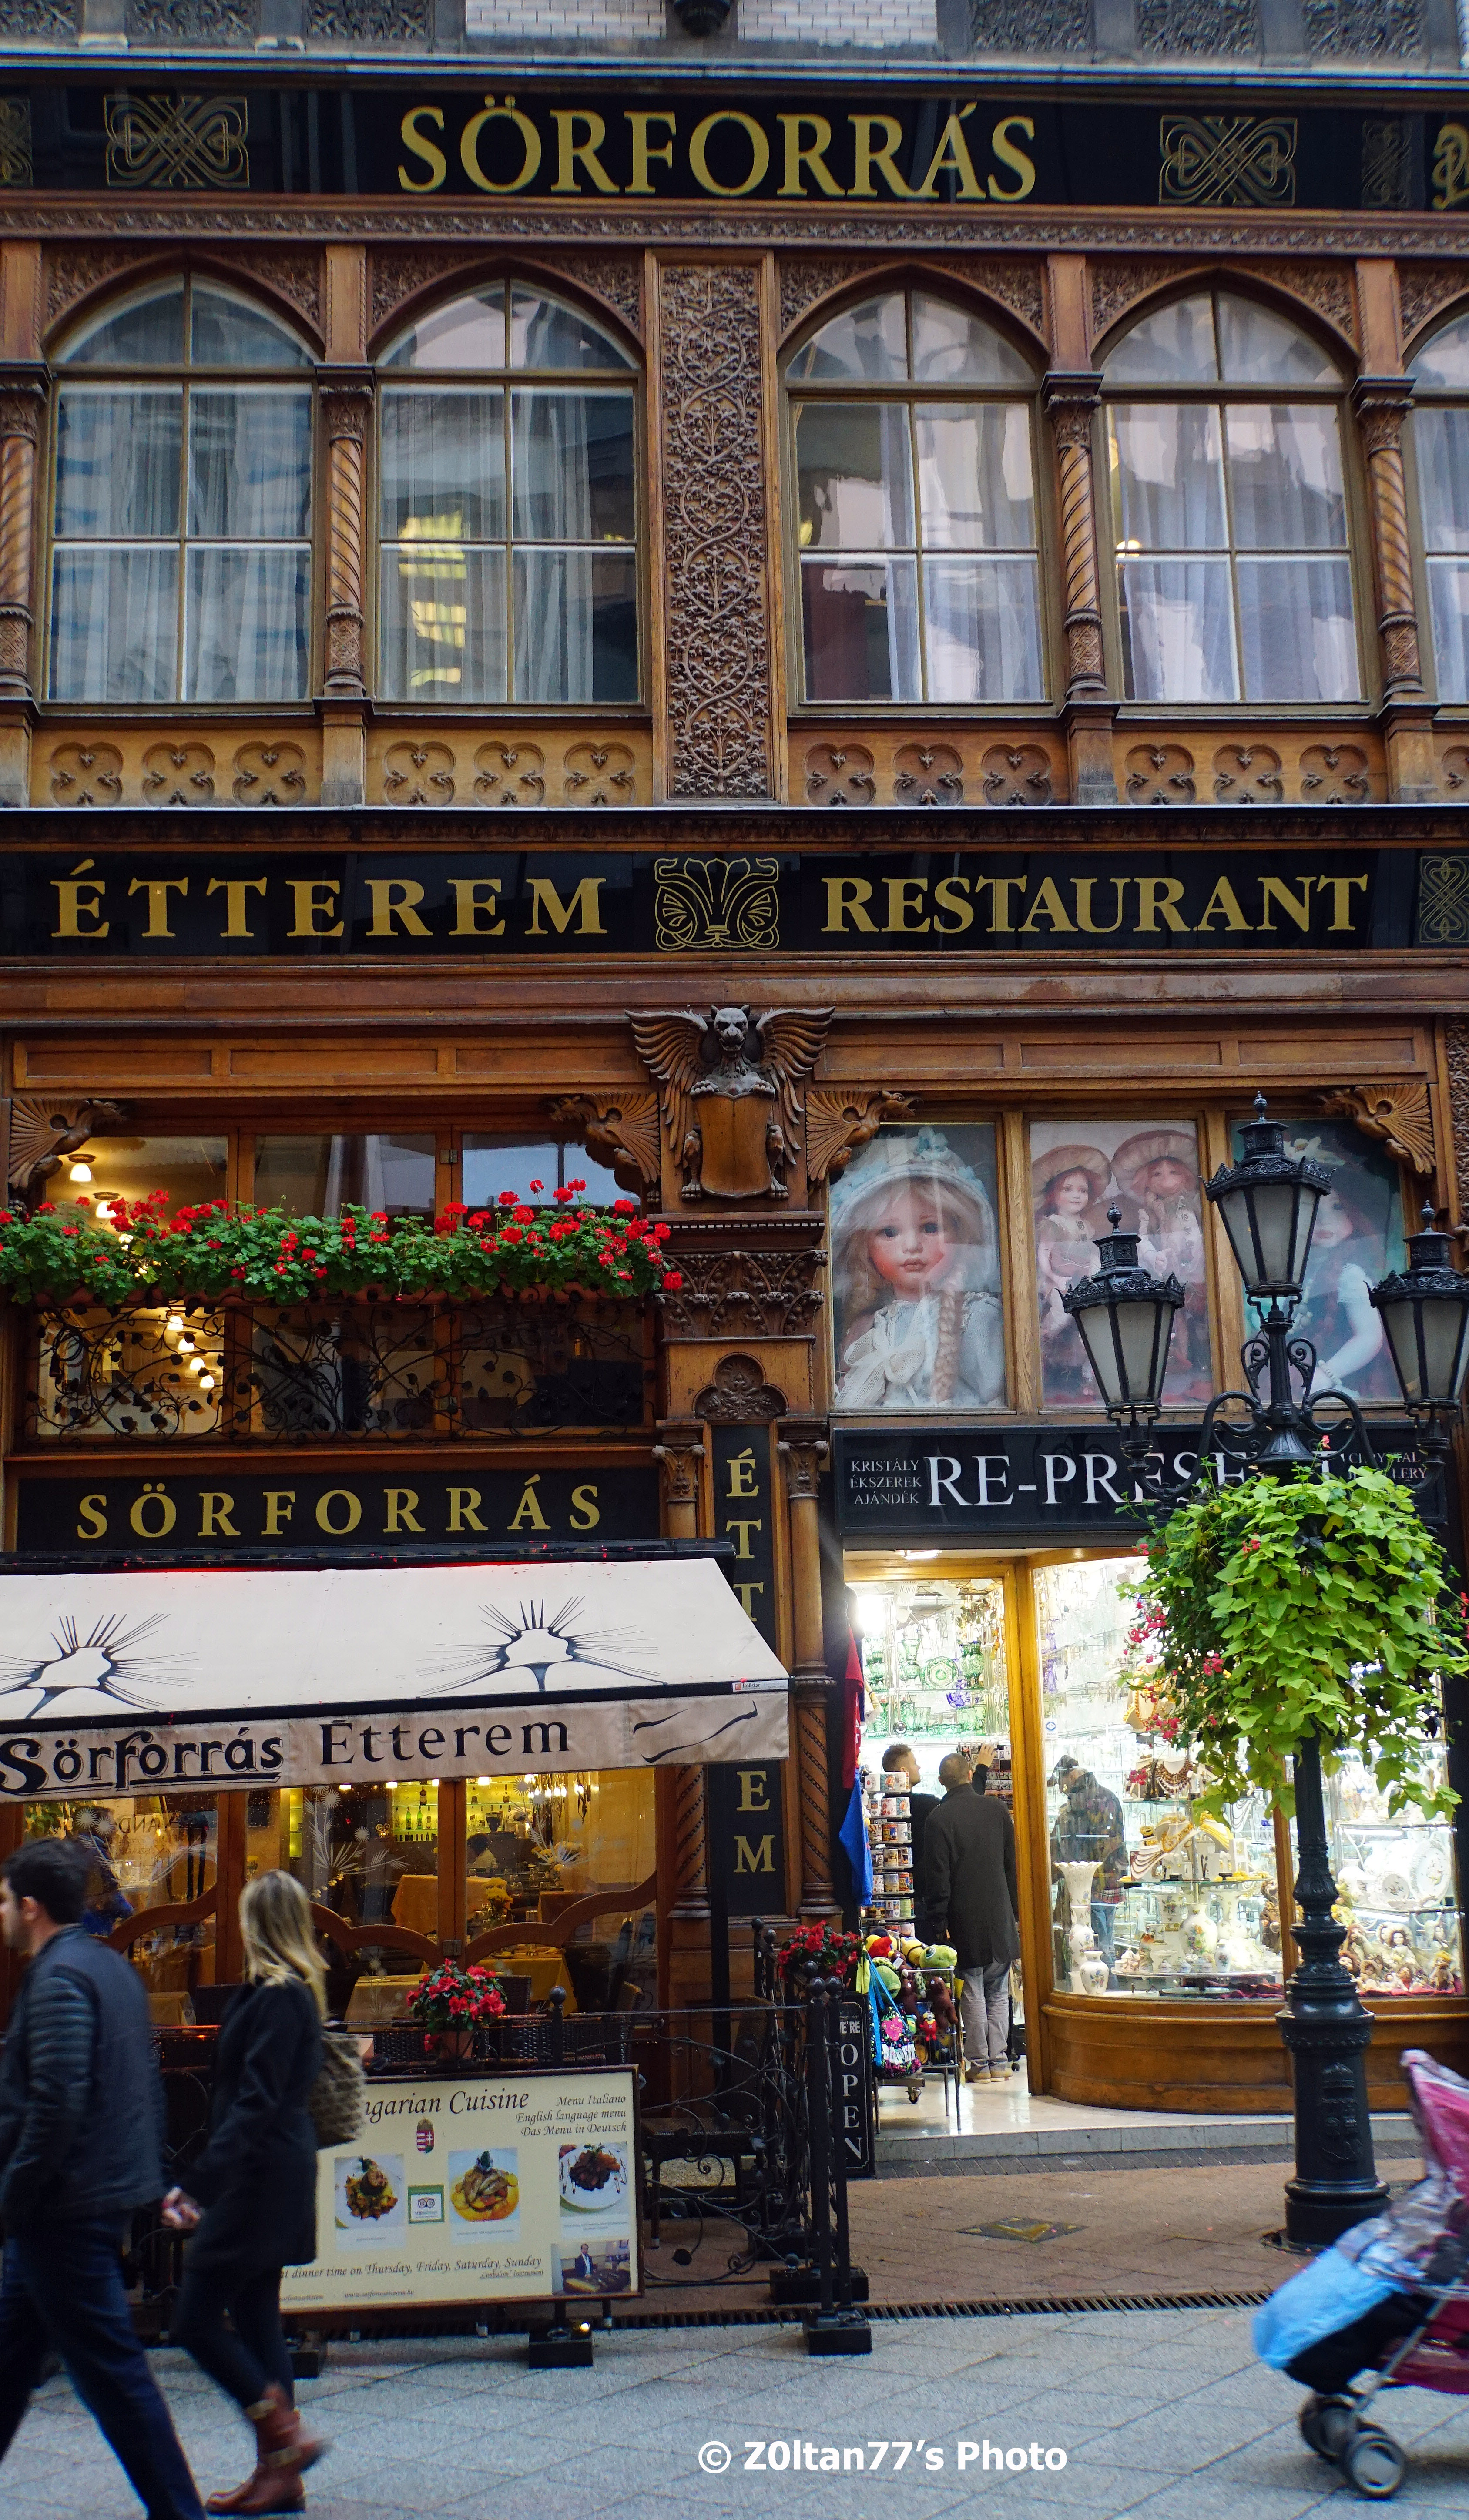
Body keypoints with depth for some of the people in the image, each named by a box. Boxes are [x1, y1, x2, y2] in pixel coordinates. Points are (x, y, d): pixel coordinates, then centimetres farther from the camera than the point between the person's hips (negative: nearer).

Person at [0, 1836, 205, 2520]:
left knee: (110, 2371, -3)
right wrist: (154, 2176, 20)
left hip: (67, 2207, -10)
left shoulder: (57, 1978, -17)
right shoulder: (112, 1967, 13)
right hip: (109, 2190, 10)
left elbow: (56, 2104, -26)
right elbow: (148, 2087, 18)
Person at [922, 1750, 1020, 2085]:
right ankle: (999, 2060, 11)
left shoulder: (939, 1818, -9)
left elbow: (937, 1878, -10)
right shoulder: (996, 1809, 3)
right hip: (1000, 1918, 3)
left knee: (973, 1994, 3)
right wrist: (1015, 1912, 15)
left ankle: (979, 2063, 5)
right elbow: (1013, 1865, 8)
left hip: (965, 1920, -3)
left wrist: (938, 1920, -2)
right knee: (999, 1993, 11)